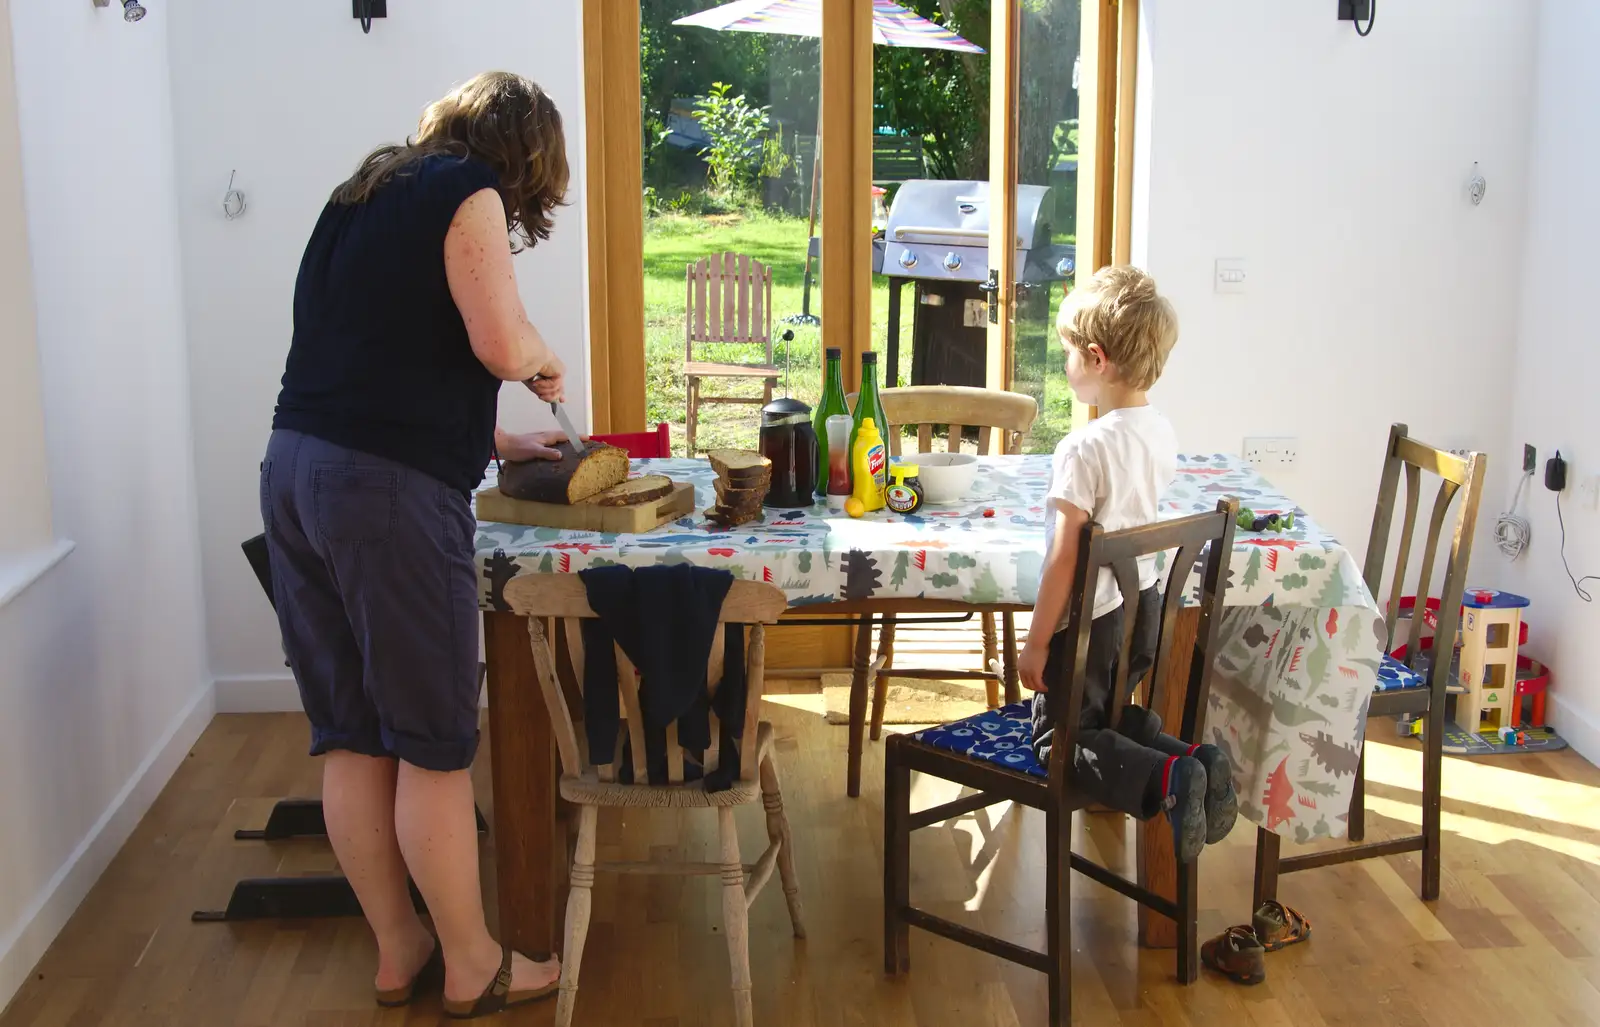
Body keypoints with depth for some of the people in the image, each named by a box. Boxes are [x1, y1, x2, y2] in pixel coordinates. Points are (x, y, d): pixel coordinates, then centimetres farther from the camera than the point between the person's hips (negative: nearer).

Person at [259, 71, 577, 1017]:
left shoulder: (371, 190, 22)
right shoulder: (467, 191, -3)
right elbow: (500, 345, -15)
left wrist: (497, 442, 29)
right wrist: (547, 360, 7)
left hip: (295, 468, 9)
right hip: (388, 488, -8)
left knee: (351, 735, 12)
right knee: (434, 743, 2)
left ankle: (399, 952, 24)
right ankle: (472, 970, 13)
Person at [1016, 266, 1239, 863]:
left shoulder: (1085, 449, -24)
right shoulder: (1162, 433, 0)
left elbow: (1064, 560, -22)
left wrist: (1036, 643, -14)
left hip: (1090, 618, -8)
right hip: (1144, 606, 8)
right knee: (1114, 714, 28)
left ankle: (1166, 780, -17)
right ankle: (1196, 759, 3)